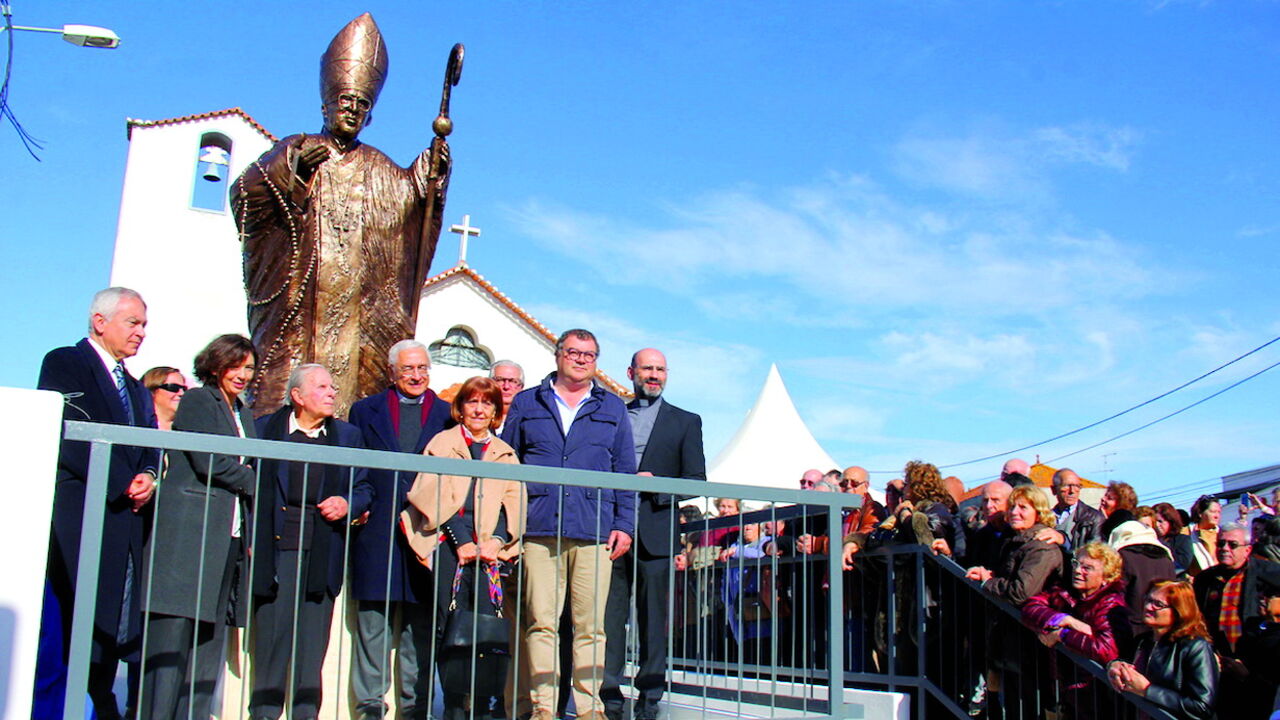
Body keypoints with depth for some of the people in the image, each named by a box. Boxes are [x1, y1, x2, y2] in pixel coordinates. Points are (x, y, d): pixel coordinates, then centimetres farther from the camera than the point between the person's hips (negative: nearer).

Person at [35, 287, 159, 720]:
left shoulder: (136, 390, 26)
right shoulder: (64, 364, 1)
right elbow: (70, 437, -11)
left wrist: (148, 478, -4)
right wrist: (123, 485, -13)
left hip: (123, 525, 7)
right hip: (75, 523, -7)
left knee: (111, 632, 4)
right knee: (59, 638, -8)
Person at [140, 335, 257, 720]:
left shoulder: (244, 415, 21)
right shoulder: (198, 401, -1)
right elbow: (208, 461, -12)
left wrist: (251, 535, 11)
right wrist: (254, 482, 1)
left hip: (228, 537, 8)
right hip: (189, 531, -8)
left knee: (209, 635, 6)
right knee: (172, 636, -8)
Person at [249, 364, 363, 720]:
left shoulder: (348, 435, 15)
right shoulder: (266, 427, 7)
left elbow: (365, 487, 15)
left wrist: (347, 504, -5)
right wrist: (252, 534, -4)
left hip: (323, 547, 2)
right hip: (276, 543, -2)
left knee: (313, 635, 3)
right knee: (271, 629, -2)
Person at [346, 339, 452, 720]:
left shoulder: (447, 415, 11)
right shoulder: (365, 411, 12)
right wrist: (358, 504, -6)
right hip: (376, 531, 0)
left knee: (420, 627, 4)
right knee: (372, 624, 3)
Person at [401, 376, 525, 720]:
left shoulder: (505, 454, 19)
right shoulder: (442, 443, 11)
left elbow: (513, 503, 10)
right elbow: (435, 498, 0)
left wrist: (495, 541, -7)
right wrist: (461, 542, -11)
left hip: (491, 551, 2)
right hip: (449, 547, -2)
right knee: (450, 627, -7)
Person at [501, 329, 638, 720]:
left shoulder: (612, 409, 17)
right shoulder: (526, 404, 15)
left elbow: (625, 471, 14)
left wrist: (624, 525, 4)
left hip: (594, 532, 1)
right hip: (539, 530, 0)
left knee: (591, 625, -1)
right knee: (541, 622, -3)